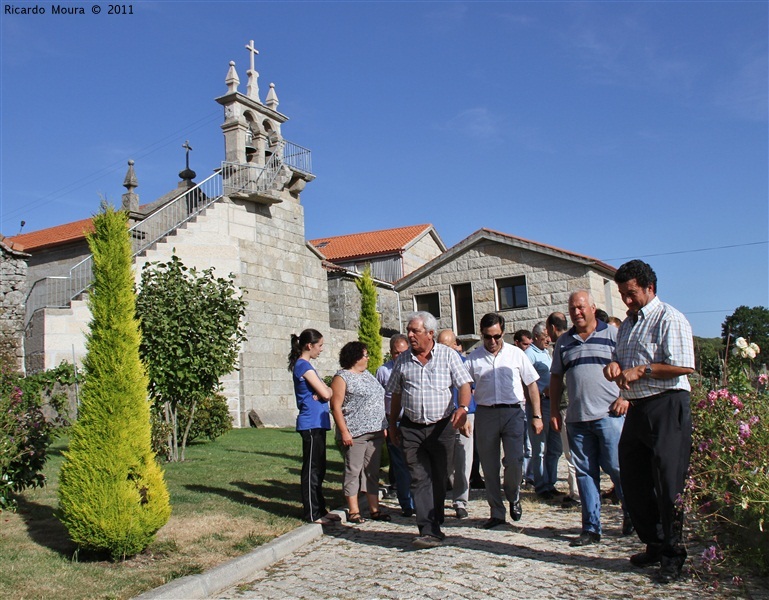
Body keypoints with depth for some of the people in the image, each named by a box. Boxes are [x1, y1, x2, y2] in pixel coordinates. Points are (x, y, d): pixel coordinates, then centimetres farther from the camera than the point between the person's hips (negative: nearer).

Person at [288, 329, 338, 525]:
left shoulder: (304, 365, 16)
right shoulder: (303, 366, -14)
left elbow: (326, 391, 14)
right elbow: (325, 393, -18)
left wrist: (324, 391, -8)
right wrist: (328, 390, 4)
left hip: (317, 424, 10)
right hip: (311, 424, -10)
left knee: (318, 469, 15)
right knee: (312, 469, -3)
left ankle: (320, 509, 23)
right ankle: (312, 514, 4)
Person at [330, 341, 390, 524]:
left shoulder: (367, 375, 17)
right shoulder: (342, 378, -7)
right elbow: (336, 407, -12)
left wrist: (383, 427, 17)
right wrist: (344, 431, -18)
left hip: (375, 432, 8)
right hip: (355, 434, -7)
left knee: (373, 471, 10)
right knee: (353, 471, -1)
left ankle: (374, 509, 17)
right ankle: (353, 511, 7)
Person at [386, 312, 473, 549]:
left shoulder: (447, 355, 0)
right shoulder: (403, 360, 7)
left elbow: (464, 384, -6)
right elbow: (396, 394, 15)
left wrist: (462, 408, -24)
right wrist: (393, 424, 14)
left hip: (441, 426, -1)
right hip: (411, 429, 1)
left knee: (439, 479, 9)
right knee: (420, 480, -5)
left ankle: (435, 525, 25)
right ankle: (429, 531, -6)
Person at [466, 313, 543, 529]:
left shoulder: (515, 353, 6)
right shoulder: (473, 358, 5)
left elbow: (532, 384, 9)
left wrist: (537, 416, 5)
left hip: (513, 412, -1)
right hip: (485, 413, 1)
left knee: (514, 461, -8)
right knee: (489, 466, 5)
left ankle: (513, 497, 23)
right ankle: (496, 512, 19)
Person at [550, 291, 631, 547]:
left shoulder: (614, 334, 2)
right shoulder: (563, 342, 14)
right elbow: (556, 377, 18)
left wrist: (625, 396, -10)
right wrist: (554, 411, 11)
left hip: (609, 415, -4)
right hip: (576, 419, 4)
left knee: (616, 467, -2)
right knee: (585, 472, 6)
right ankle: (591, 528, 14)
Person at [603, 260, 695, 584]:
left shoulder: (669, 319, -7)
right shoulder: (626, 325, 19)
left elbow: (684, 366, -17)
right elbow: (620, 361, 28)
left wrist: (641, 370, -16)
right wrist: (613, 366, 5)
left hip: (666, 407, -9)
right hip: (637, 408, 9)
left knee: (668, 482, -3)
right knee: (632, 480, 11)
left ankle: (672, 556, 11)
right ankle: (654, 545, 27)